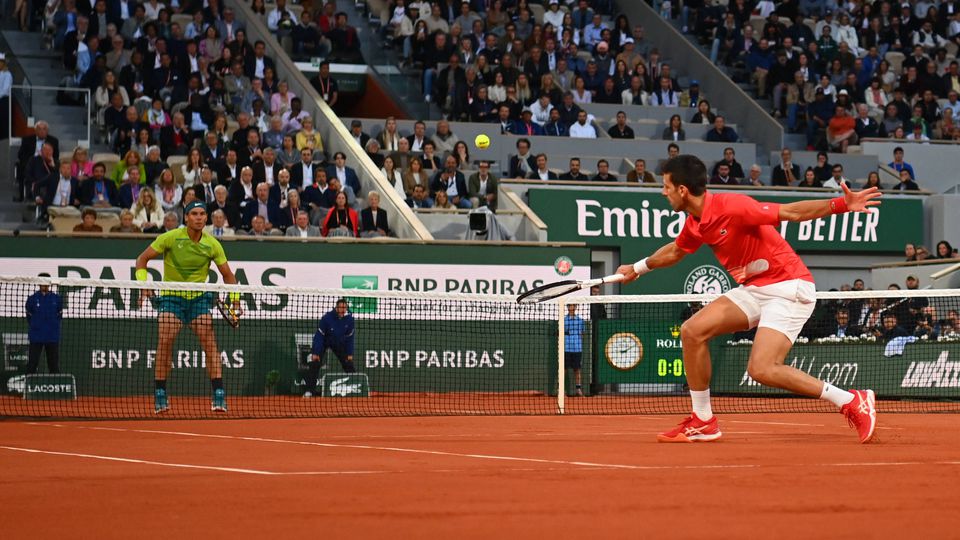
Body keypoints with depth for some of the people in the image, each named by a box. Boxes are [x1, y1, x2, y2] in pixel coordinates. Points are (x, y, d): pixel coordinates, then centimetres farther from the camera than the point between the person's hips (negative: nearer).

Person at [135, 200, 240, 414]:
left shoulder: (212, 244, -3)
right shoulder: (171, 238, -9)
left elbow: (227, 274, 6)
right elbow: (142, 259, -3)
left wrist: (235, 298, -8)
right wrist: (143, 284, -17)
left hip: (199, 298, 2)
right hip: (171, 296, -1)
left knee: (209, 340, -15)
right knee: (165, 340, -17)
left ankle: (219, 396, -16)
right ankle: (160, 396, -5)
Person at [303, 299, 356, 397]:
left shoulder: (349, 319, -18)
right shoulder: (327, 318, -29)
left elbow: (349, 337, -6)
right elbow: (319, 335, -24)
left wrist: (349, 354, -6)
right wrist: (315, 353, -26)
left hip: (339, 343, 3)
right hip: (323, 342, -3)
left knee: (349, 365, -1)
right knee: (314, 365, -18)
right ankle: (309, 390, -15)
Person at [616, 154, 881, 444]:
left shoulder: (732, 207, -21)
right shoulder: (695, 225, 6)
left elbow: (792, 211, -21)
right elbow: (675, 251, 30)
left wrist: (842, 204, -33)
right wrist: (638, 268, 45)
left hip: (788, 287, -9)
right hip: (754, 289, 9)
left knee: (761, 369, -22)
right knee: (693, 330, -2)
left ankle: (853, 401, -13)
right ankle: (702, 422, 8)